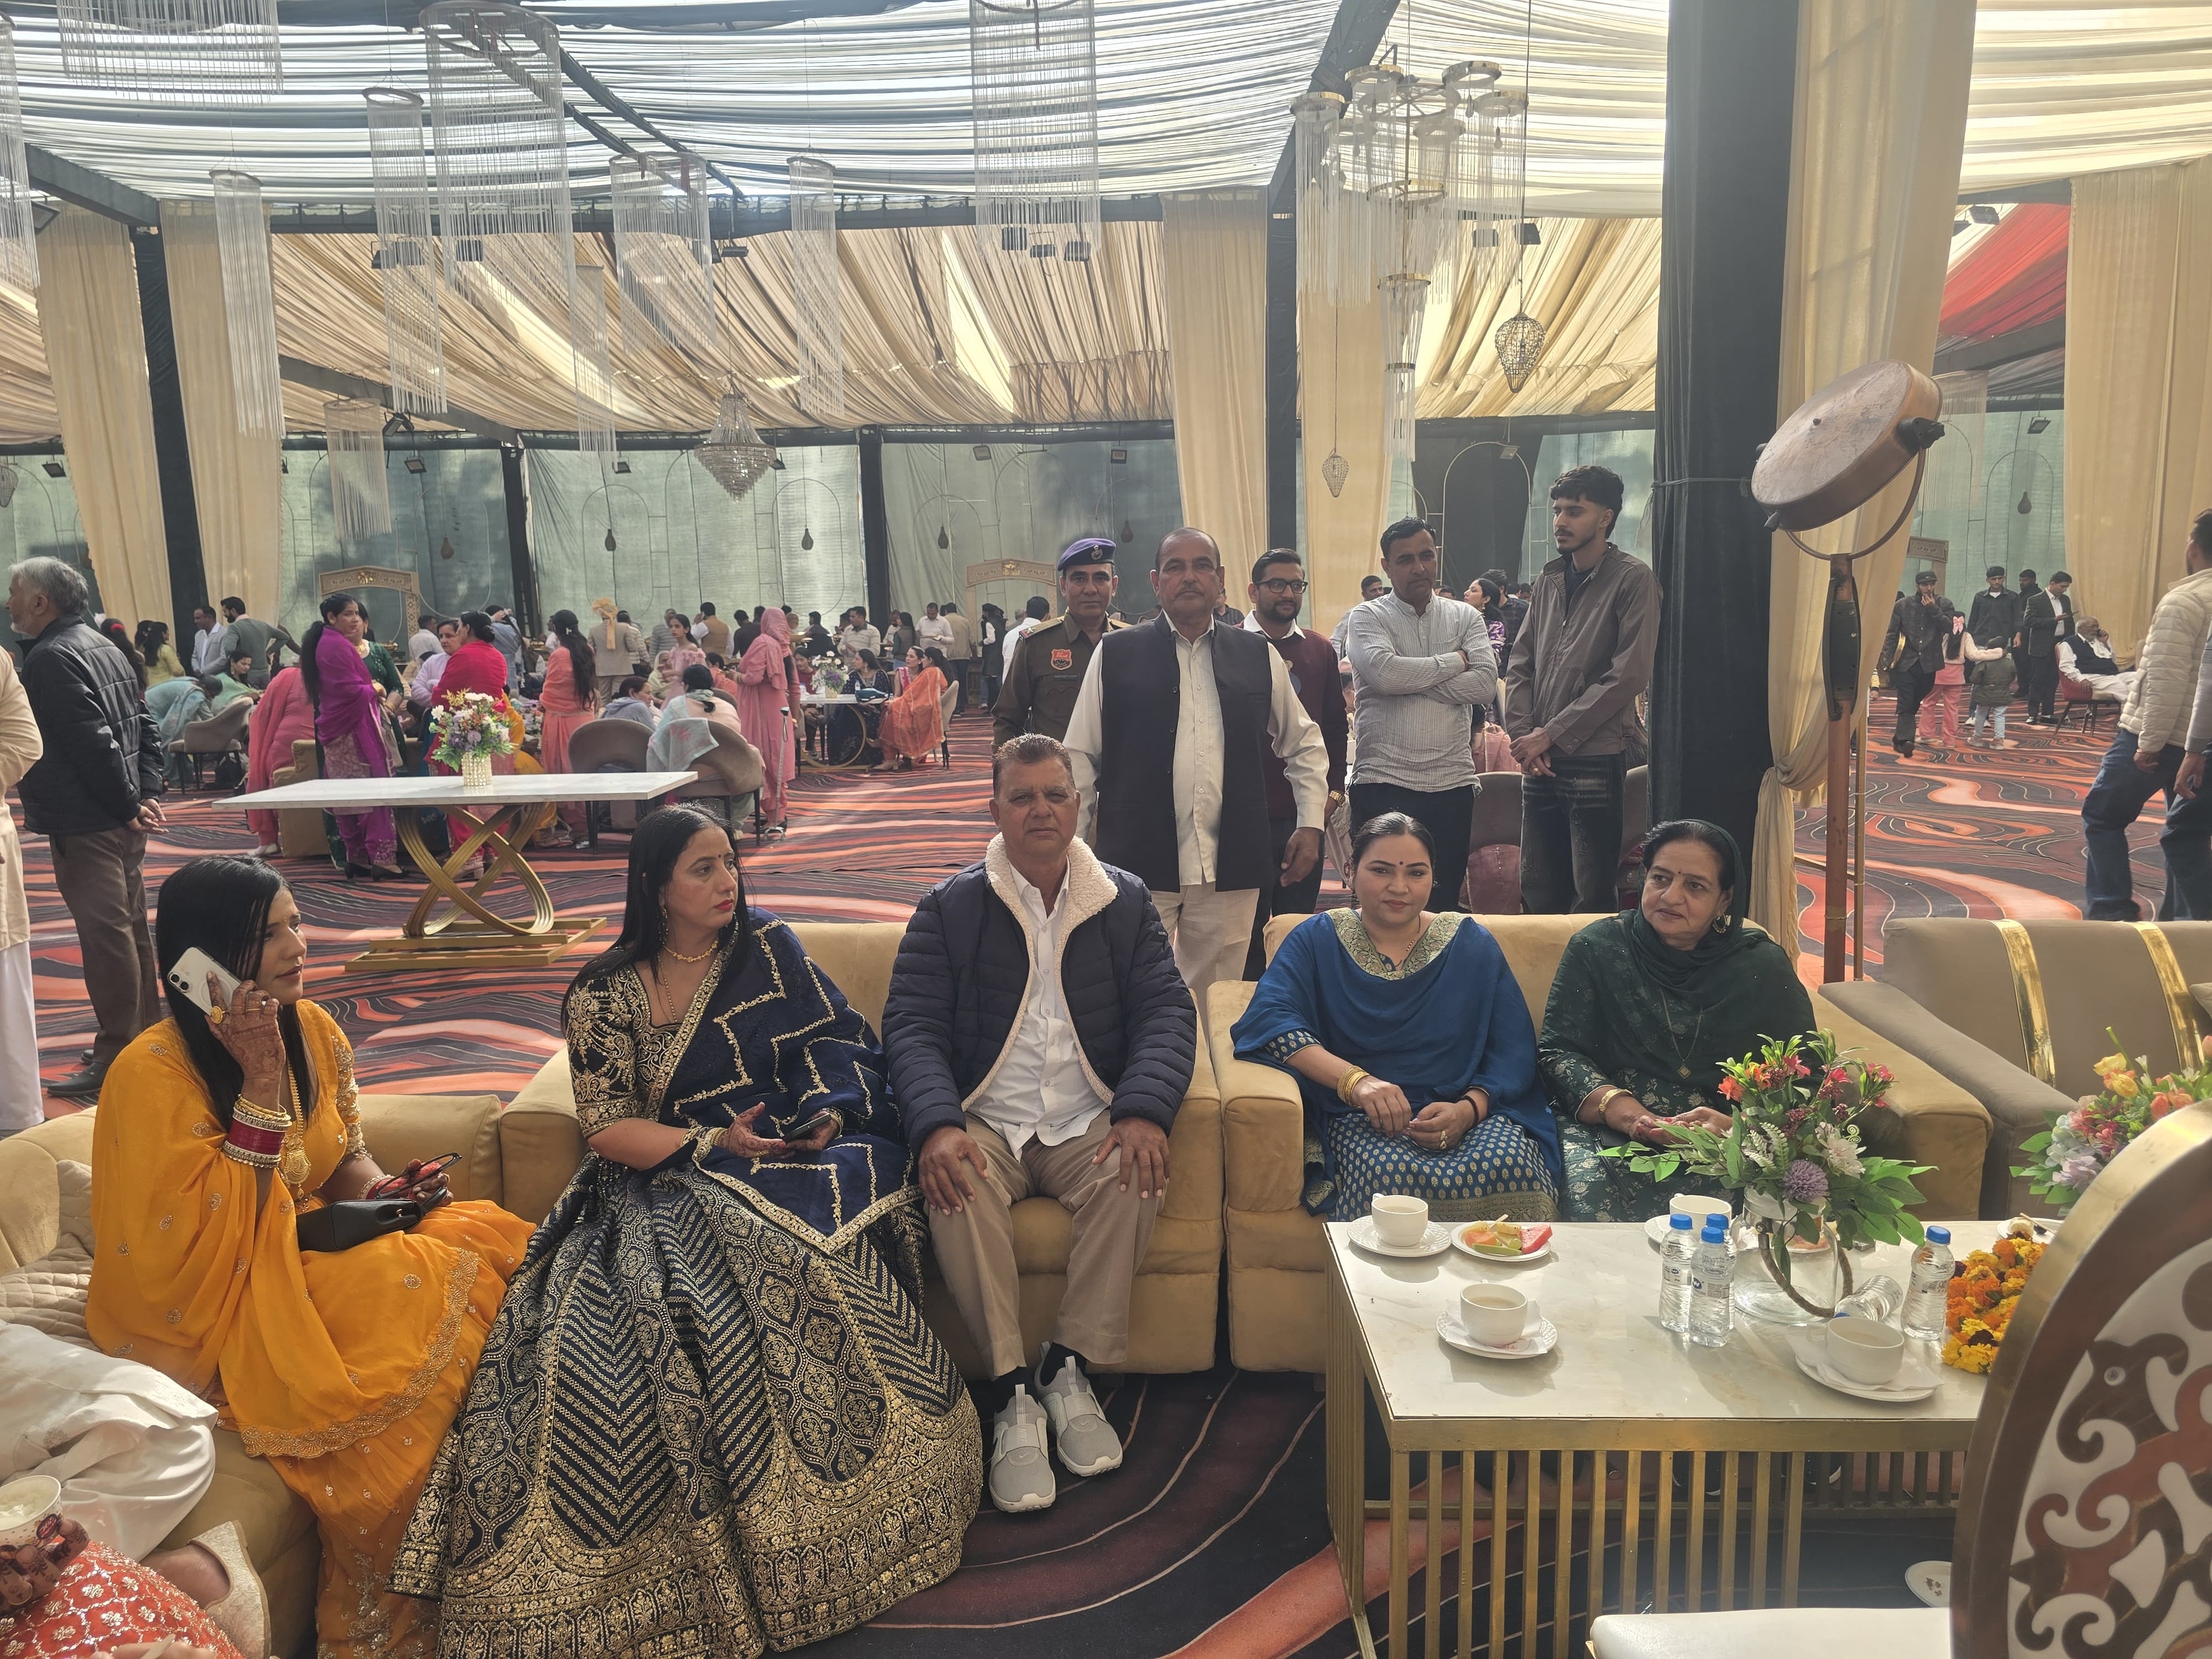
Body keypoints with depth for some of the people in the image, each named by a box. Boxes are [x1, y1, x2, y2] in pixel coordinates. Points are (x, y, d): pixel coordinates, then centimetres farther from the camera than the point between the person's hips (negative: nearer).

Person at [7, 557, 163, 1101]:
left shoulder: (51, 658, -15)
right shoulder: (104, 648, 16)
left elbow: (93, 740, -23)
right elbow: (145, 726, 15)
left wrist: (129, 804, -15)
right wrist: (147, 793, 7)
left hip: (86, 827, -10)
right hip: (122, 823, 10)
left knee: (106, 937, -7)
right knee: (129, 927, 16)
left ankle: (117, 1057, -4)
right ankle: (145, 1036, 26)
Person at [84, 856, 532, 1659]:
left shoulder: (312, 1029, 1)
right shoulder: (154, 1074, -19)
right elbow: (203, 1246, -23)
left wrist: (386, 1189, -8)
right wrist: (261, 1083, -27)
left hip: (309, 1245, 7)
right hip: (215, 1306, -7)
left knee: (495, 1239, -15)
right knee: (428, 1290, -27)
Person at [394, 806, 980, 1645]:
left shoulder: (768, 946, 11)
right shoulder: (605, 996, 5)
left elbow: (838, 1040, 10)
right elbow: (608, 1131, -1)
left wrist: (828, 1113, -10)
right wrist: (714, 1144, -14)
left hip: (791, 1156, 1)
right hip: (668, 1182, 0)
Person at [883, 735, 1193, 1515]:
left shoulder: (1125, 901, 9)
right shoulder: (949, 907, 5)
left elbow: (1167, 1012, 1)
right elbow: (911, 1024, -4)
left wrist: (1145, 1111, -19)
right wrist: (936, 1124, -24)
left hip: (1090, 1124, 1)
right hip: (985, 1122, -1)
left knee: (1134, 1176, -31)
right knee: (957, 1189, -33)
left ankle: (1069, 1369, -15)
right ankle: (1011, 1393, -23)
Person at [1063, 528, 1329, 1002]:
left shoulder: (1259, 657, 9)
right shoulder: (1115, 655, 2)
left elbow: (1305, 745, 19)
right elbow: (1080, 757, 5)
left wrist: (1311, 824, 11)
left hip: (1230, 871, 2)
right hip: (1137, 867, -2)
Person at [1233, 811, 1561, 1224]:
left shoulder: (1472, 944, 14)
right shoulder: (1317, 940, 9)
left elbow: (1514, 1053, 6)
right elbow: (1268, 1018, -9)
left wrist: (1469, 1109, -15)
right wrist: (1355, 1080, -24)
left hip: (1471, 1115, 2)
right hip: (1360, 1120, -2)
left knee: (1508, 1166, -32)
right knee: (1390, 1173, -36)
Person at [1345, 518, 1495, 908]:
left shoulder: (1466, 617, 11)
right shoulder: (1366, 618, 2)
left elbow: (1485, 684, -5)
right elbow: (1383, 673, -19)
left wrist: (1409, 679, -10)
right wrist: (1454, 661, -6)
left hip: (1452, 784, 3)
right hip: (1384, 783, -3)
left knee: (1445, 904, 10)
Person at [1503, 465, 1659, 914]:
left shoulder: (1633, 581, -5)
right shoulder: (1549, 580, 14)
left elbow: (1628, 675, -14)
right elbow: (1520, 665, 13)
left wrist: (1551, 735, -13)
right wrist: (1522, 734, -3)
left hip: (1594, 762, -6)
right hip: (1539, 760, 6)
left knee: (1593, 898, -1)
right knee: (1537, 894, 11)